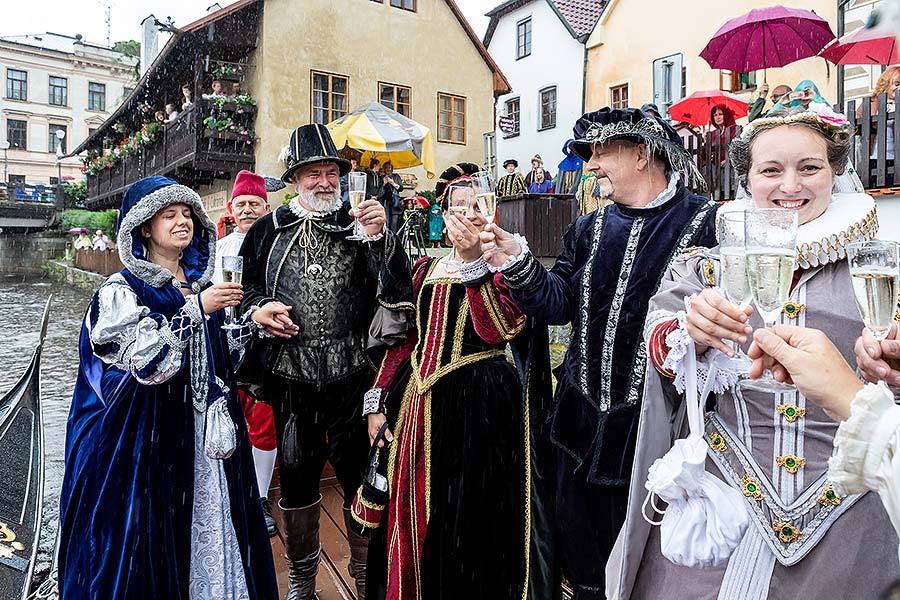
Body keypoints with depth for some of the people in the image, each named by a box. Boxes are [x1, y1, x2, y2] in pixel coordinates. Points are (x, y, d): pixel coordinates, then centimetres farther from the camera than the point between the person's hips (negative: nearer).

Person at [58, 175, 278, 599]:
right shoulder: (121, 291, -7)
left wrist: (253, 320, -1)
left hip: (206, 427, 5)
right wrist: (194, 310, -25)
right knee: (152, 534, 3)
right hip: (150, 435, -5)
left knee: (212, 525, 11)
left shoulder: (203, 285, 9)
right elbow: (143, 361, -19)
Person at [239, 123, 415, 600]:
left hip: (350, 379, -2)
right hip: (289, 377, 2)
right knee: (296, 479, 16)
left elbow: (396, 292, -8)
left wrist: (378, 237, -20)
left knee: (361, 477, 7)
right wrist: (258, 310, -5)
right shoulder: (268, 230, 7)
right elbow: (245, 291, 16)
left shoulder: (360, 225, 2)